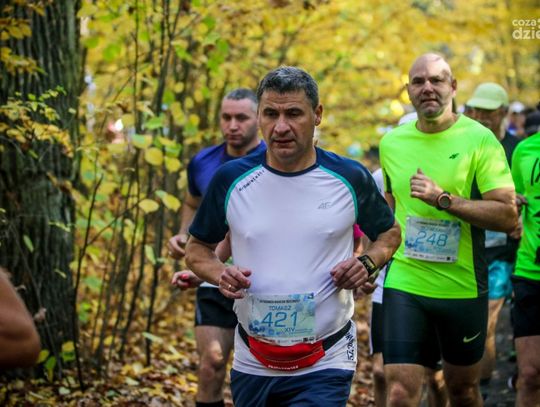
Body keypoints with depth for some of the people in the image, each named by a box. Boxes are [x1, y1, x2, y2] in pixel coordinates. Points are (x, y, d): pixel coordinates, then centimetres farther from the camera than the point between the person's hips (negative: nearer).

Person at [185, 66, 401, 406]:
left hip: (324, 366, -2)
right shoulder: (231, 180, -2)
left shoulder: (350, 178, -4)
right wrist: (219, 274, -10)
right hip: (251, 363, 3)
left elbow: (389, 232, 13)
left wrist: (367, 263, -7)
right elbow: (198, 248, 11)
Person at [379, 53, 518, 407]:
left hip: (463, 287, -2)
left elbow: (508, 216, -15)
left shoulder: (479, 139, -8)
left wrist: (443, 199, -22)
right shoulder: (391, 142, 5)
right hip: (404, 284, 2)